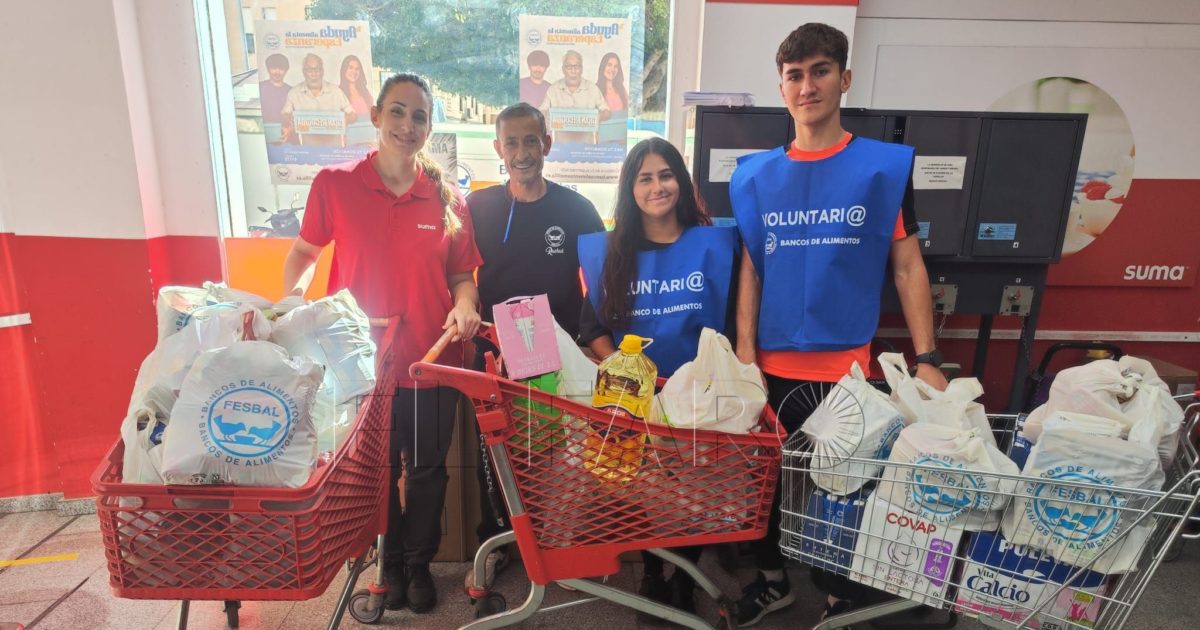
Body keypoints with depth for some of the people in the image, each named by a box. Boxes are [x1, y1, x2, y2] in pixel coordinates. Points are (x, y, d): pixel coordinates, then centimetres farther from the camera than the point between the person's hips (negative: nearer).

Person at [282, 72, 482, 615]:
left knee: (427, 471, 16)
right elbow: (305, 250, 9)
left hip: (431, 363, 1)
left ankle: (419, 564, 42)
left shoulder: (448, 199, -2)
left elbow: (462, 276, 3)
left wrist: (463, 306, -17)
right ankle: (389, 564, 43)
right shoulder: (335, 185, -5)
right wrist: (291, 297, -6)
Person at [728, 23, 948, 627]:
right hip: (772, 365, 2)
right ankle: (772, 579, 40)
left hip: (848, 365, -2)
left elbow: (908, 267, 0)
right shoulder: (756, 174, 4)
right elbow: (750, 269, 5)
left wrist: (927, 360, -6)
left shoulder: (885, 166, -1)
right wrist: (744, 352, -2)